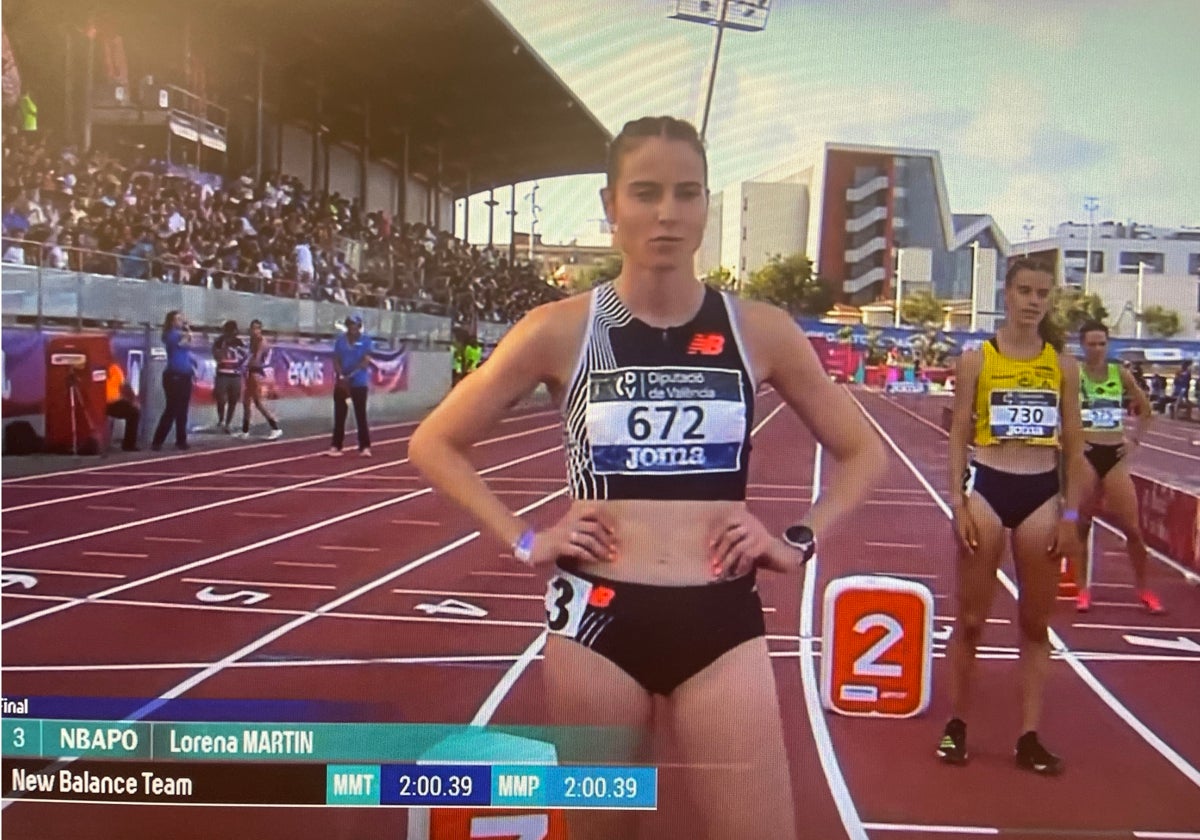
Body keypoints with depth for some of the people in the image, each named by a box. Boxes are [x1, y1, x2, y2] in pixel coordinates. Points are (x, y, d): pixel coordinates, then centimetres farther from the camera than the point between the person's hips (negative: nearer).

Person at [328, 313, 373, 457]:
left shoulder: (365, 341, -3)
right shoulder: (340, 340, 5)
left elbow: (366, 361, -11)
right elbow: (336, 361, 3)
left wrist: (351, 375, -22)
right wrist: (341, 376, -14)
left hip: (359, 383, -3)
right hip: (341, 383, 3)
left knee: (361, 415, -1)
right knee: (339, 415, 5)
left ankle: (365, 447, 1)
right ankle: (336, 446, 8)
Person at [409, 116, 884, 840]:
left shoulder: (760, 331, 1)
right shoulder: (560, 331, -2)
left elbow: (863, 454, 13)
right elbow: (435, 444, 7)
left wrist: (801, 542, 0)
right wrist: (524, 541, -2)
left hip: (722, 623, 1)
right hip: (597, 619, 0)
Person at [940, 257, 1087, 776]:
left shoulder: (1062, 365, 5)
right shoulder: (977, 359, -1)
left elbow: (1073, 445, 7)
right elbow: (959, 436, 0)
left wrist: (1071, 514, 1)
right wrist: (958, 504, -8)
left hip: (1042, 496, 2)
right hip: (987, 489, -2)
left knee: (1036, 622, 7)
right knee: (970, 619, 5)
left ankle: (1029, 737, 15)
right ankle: (957, 724, 18)